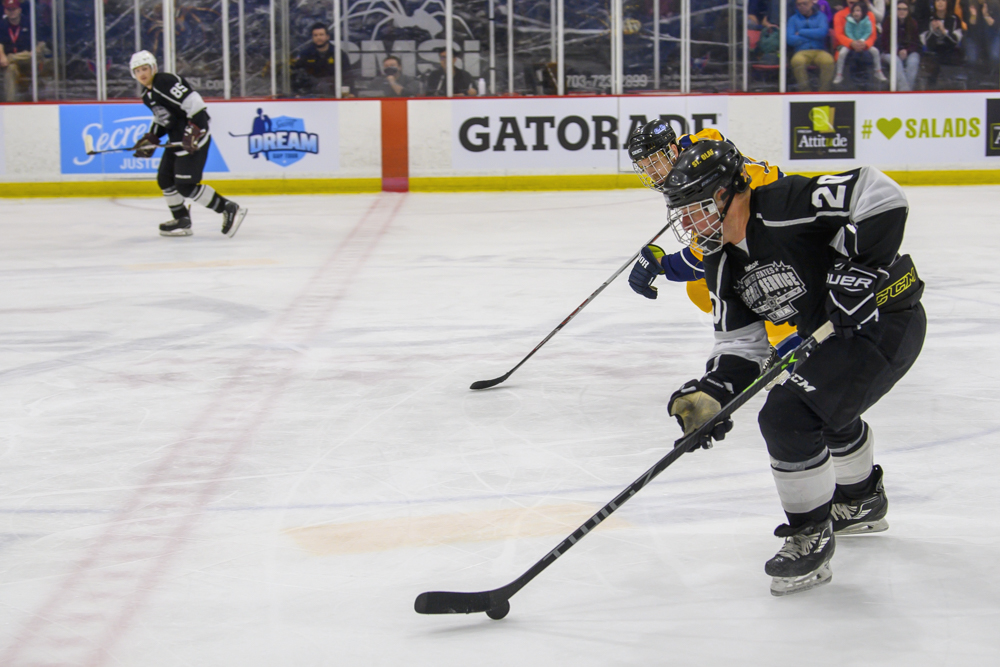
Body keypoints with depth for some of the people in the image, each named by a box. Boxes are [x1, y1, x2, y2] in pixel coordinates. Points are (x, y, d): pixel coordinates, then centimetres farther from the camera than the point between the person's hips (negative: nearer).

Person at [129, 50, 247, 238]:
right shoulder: (148, 96, 15)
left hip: (194, 138, -11)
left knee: (186, 185, -14)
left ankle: (229, 209, -9)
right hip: (177, 140, 11)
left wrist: (193, 131, -28)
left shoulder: (165, 81, -17)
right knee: (165, 179, 13)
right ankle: (182, 221, 24)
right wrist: (151, 139, 19)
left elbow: (194, 103, -24)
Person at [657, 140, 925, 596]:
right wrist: (713, 393, -16)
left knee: (787, 416, -21)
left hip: (883, 320, -11)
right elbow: (741, 343, 1)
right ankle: (863, 502, 62)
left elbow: (879, 197, -31)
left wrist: (858, 271, -32)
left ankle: (811, 538, -5)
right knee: (827, 407, 35)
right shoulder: (723, 263, 4)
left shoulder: (785, 207, -24)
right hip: (831, 332, 11)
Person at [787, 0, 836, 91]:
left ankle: (824, 91, -25)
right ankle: (804, 91, -29)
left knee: (828, 61, -35)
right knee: (797, 61, -37)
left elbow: (822, 32, -7)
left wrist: (801, 32, -3)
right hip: (801, 52, 0)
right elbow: (790, 39, -2)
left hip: (819, 51, 0)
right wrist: (813, 36, -1)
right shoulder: (793, 19, 14)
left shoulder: (820, 16, 13)